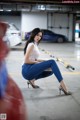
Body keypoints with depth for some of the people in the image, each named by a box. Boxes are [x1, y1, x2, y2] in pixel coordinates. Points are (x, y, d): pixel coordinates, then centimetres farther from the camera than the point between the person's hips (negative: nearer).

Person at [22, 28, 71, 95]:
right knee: (52, 62, -19)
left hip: (30, 70, 10)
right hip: (27, 70, -10)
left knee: (50, 71, 12)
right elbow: (26, 61, -16)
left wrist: (44, 61, 6)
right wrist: (37, 62, -7)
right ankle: (62, 85, -24)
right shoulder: (31, 45, -10)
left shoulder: (35, 44, 18)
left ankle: (32, 79, 6)